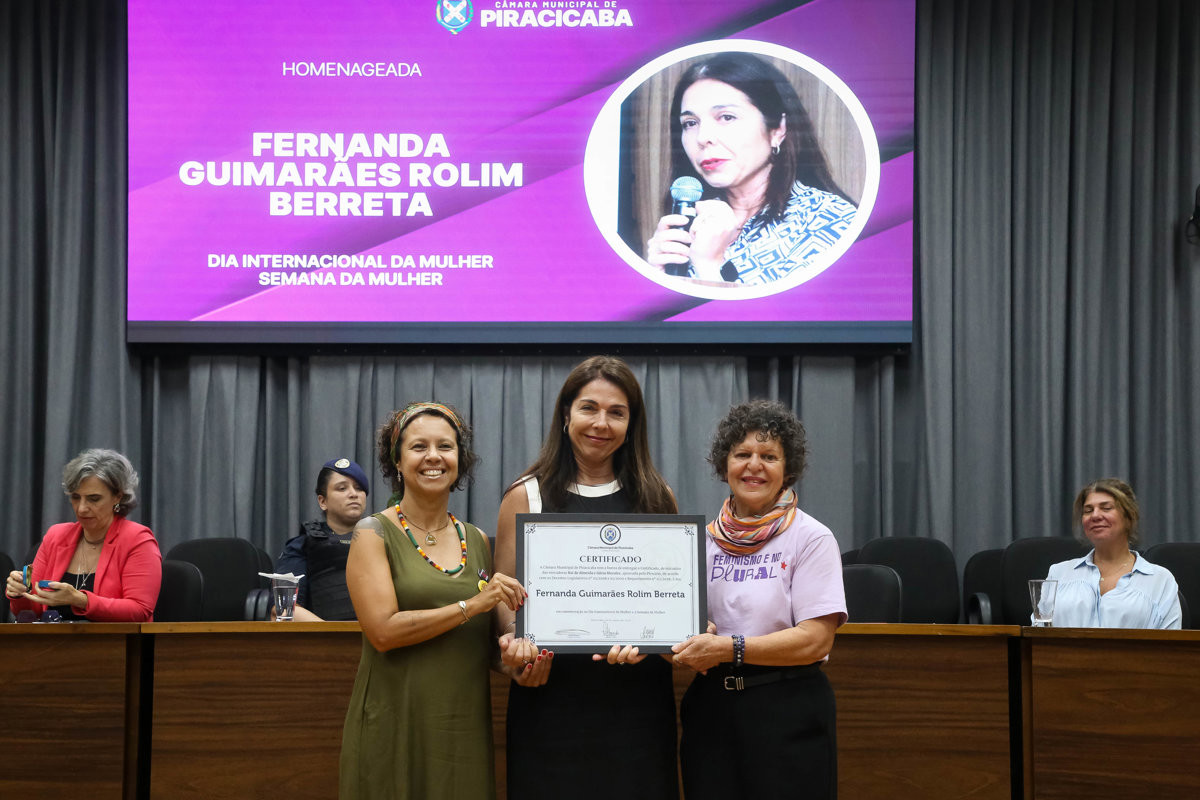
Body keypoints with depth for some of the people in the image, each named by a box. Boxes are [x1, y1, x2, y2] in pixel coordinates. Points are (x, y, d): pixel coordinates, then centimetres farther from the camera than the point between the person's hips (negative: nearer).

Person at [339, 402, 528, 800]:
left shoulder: (478, 541, 12)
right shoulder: (374, 534, -2)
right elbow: (383, 631, -14)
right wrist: (471, 606, -14)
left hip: (465, 732, 4)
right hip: (395, 728, -4)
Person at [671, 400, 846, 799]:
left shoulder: (811, 538, -5)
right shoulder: (705, 538, 9)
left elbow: (816, 639, -13)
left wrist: (731, 648, -21)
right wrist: (691, 639, -8)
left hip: (787, 710, -4)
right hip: (711, 706, 4)